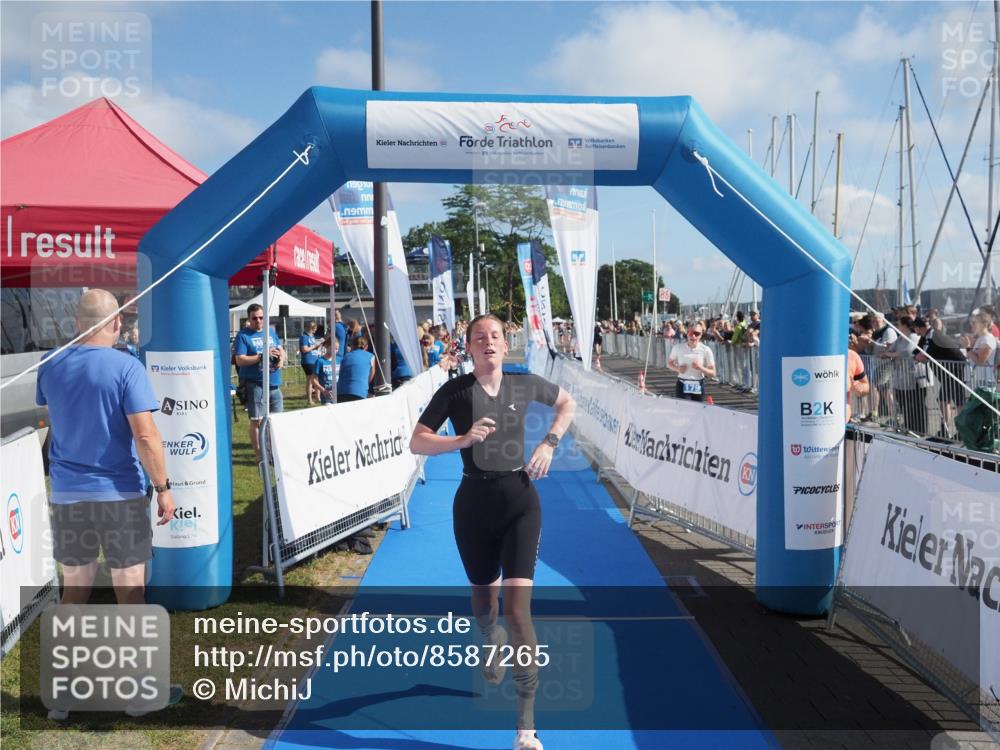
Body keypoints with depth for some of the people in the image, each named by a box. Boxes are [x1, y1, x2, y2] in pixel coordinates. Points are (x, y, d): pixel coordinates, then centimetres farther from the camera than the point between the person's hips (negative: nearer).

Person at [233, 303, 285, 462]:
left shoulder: (271, 332, 12)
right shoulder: (243, 335, -6)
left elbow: (281, 350, 18)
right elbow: (240, 360, -14)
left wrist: (281, 360, -4)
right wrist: (262, 356, -20)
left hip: (274, 383, 6)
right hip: (255, 384, -6)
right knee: (257, 421, 1)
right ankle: (259, 456, 11)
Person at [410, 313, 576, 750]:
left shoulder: (525, 384, 2)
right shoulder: (455, 390, -4)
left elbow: (567, 403, 21)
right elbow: (417, 442, -7)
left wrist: (550, 443, 6)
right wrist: (463, 439, -22)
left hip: (520, 499, 0)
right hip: (474, 501, 1)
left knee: (517, 606, -12)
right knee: (483, 599, 19)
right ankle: (491, 646, 58)